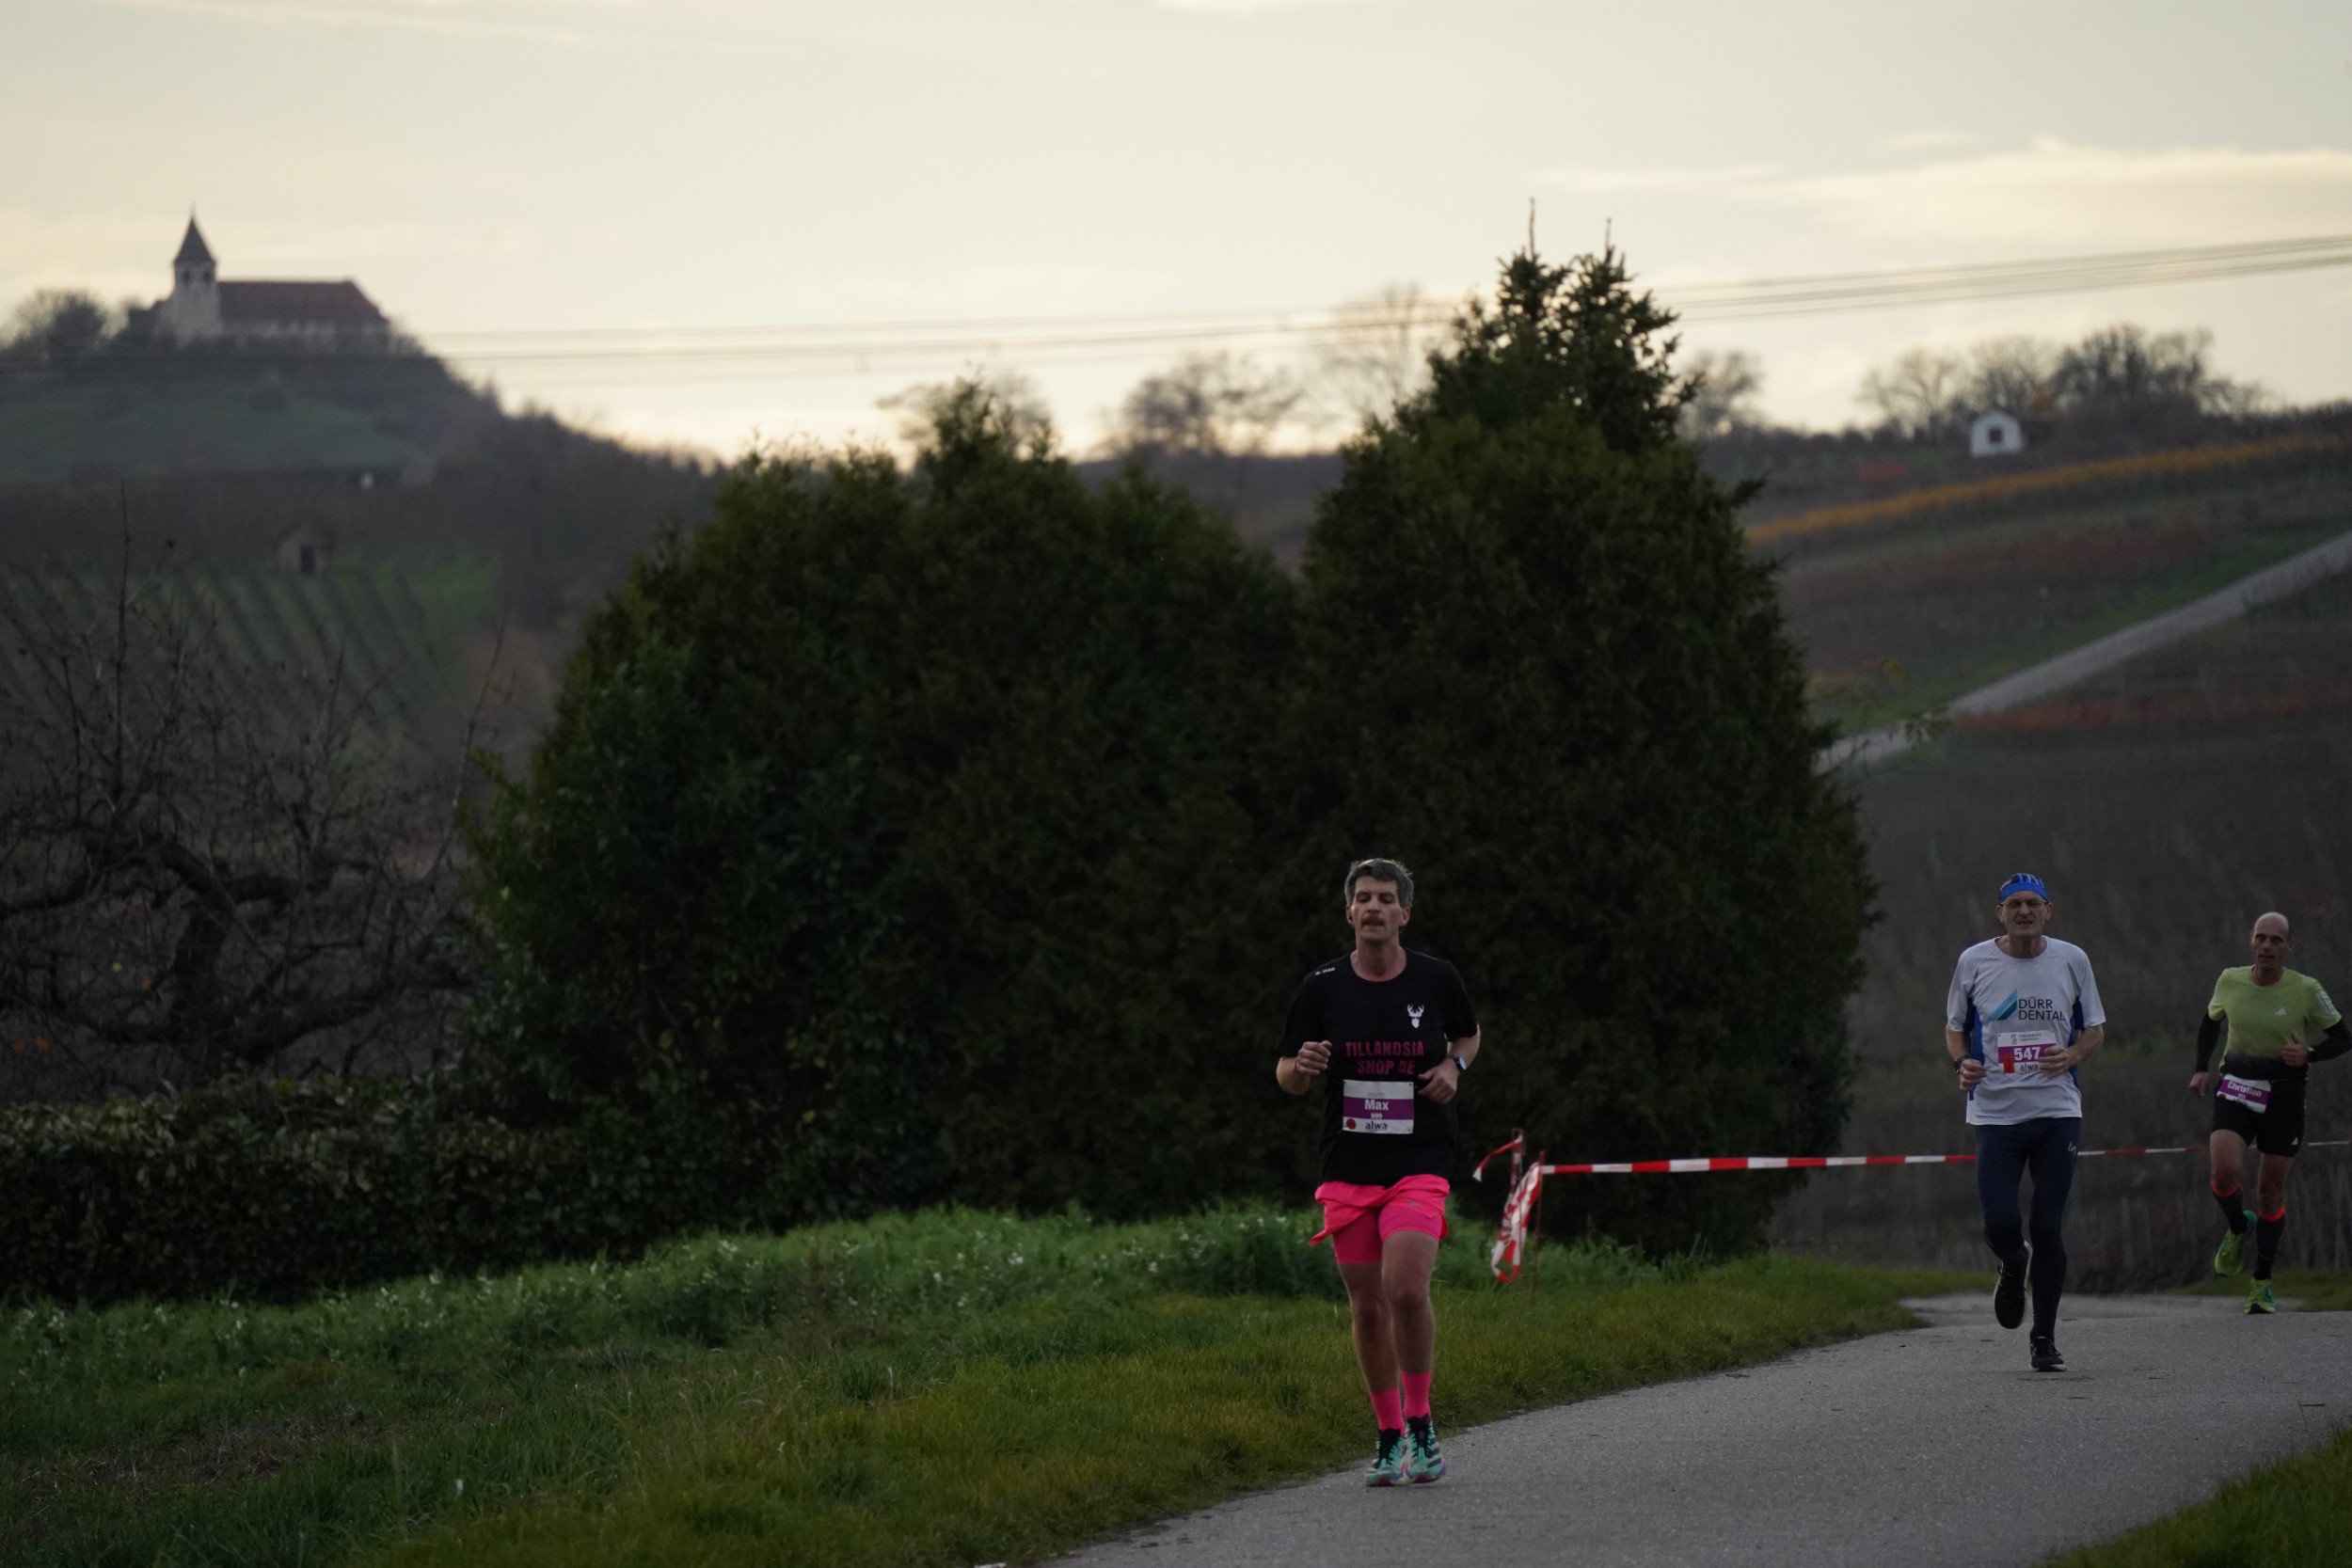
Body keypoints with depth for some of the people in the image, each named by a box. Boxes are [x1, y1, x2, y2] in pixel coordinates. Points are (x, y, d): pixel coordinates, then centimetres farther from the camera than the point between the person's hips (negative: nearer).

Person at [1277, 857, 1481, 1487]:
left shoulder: (1436, 980, 1)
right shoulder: (1323, 988, 1)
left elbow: (1469, 1033, 21)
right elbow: (1285, 1076, 6)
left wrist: (1454, 1065, -1)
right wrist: (1303, 1067, -17)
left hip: (1419, 1167, -2)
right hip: (1348, 1169, 2)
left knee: (1406, 1290, -19)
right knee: (1367, 1305, 4)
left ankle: (1420, 1422, -2)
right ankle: (1388, 1436, 19)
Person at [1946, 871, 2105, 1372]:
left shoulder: (2071, 960, 3)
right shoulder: (1974, 962, 1)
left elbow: (2095, 1027, 12)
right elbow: (1954, 1026, 13)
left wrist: (2071, 1056, -9)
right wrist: (1962, 1062, -8)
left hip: (2057, 1110, 0)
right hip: (1995, 1111, 0)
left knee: (2048, 1229, -3)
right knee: (1999, 1225, -10)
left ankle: (2045, 1338, 11)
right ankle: (2014, 1268, 29)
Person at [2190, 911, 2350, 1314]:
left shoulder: (2306, 991, -9)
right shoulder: (2230, 982, -2)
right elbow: (2211, 1021, 19)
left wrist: (2308, 1055, -18)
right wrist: (2202, 1068, 10)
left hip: (2284, 1095, -1)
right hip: (2235, 1088, 1)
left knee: (2271, 1190, 4)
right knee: (2225, 1173, -20)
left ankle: (2262, 1284, 19)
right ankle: (2238, 1228, 14)